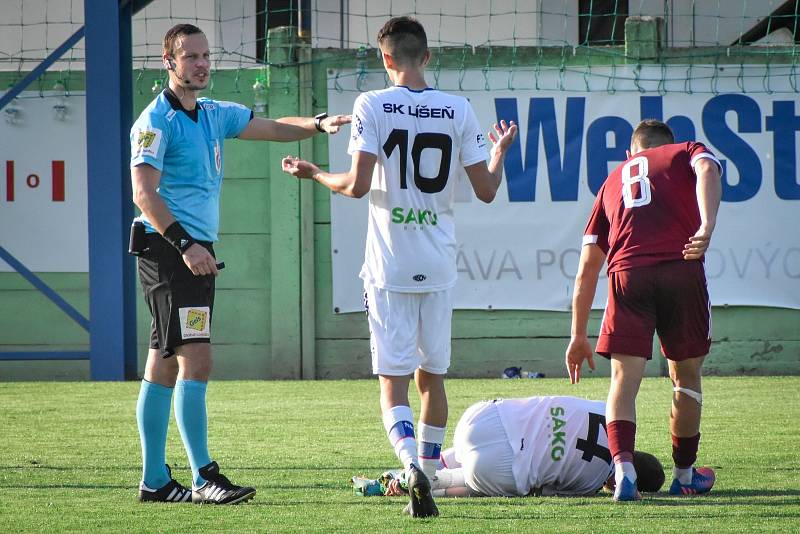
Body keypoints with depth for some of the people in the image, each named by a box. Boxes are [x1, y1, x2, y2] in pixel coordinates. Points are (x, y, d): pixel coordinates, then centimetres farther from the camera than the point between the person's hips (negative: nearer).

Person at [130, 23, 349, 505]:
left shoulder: (214, 115, 17)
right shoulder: (157, 121, -9)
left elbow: (273, 128, 22)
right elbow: (144, 192, -16)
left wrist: (320, 123, 3)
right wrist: (185, 244, -25)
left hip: (197, 254, 9)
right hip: (167, 249, -9)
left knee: (164, 368, 10)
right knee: (196, 361, -16)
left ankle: (154, 480, 13)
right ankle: (204, 478, -18)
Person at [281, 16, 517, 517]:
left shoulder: (372, 106, -6)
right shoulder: (459, 110, 2)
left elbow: (358, 185, -12)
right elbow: (486, 190, 5)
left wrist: (316, 174, 8)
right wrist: (500, 151, 25)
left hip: (390, 268, -3)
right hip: (439, 267, 3)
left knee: (393, 381, -2)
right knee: (432, 374, 16)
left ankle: (413, 466, -25)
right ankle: (428, 477, 20)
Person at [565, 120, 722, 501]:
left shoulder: (614, 180, 32)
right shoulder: (686, 153, 25)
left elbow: (587, 266, 28)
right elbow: (707, 170, -4)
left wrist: (579, 335, 31)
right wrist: (707, 226, -19)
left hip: (627, 273, 2)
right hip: (682, 269, -1)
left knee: (624, 379, 0)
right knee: (686, 376, 14)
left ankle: (623, 470, -20)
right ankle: (684, 475, 24)